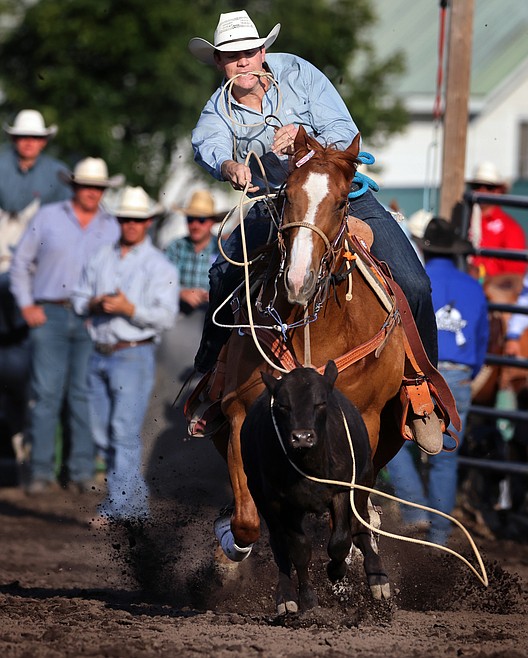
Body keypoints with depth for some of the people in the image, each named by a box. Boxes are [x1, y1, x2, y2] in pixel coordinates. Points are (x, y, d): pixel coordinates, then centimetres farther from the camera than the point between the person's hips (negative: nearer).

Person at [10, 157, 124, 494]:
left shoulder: (112, 227, 12)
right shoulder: (48, 217, 8)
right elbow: (21, 262, 11)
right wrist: (26, 304, 2)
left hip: (91, 320, 1)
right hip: (50, 314, -1)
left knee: (85, 396, 0)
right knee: (46, 393, -5)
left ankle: (83, 471, 5)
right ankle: (42, 472, -3)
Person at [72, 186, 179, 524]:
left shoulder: (159, 266, -1)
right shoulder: (101, 259, 15)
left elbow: (166, 316, -8)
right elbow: (79, 299, 17)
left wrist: (129, 308, -19)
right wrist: (95, 304, -4)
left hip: (134, 354, -6)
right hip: (100, 355, 6)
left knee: (125, 432, -13)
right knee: (105, 433, 7)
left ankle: (118, 506, -15)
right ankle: (138, 503, 17)